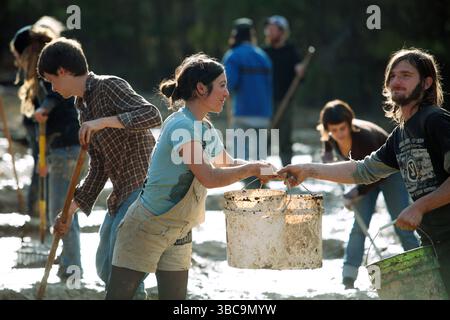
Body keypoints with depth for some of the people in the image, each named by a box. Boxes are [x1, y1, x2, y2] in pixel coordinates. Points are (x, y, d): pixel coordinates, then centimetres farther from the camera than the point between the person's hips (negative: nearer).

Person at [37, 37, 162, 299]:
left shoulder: (109, 86, -10)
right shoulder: (85, 108, 17)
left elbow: (152, 115, -25)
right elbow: (99, 168, 16)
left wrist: (104, 122, -29)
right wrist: (72, 209, 11)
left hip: (143, 186, -10)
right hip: (122, 193, 10)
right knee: (105, 267, 16)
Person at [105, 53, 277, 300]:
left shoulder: (206, 129, 8)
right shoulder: (181, 126, -20)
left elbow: (228, 164, 22)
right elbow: (209, 177, -26)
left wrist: (266, 170, 5)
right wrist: (252, 169, -16)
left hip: (179, 233, 9)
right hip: (146, 230, -9)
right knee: (119, 295, -5)